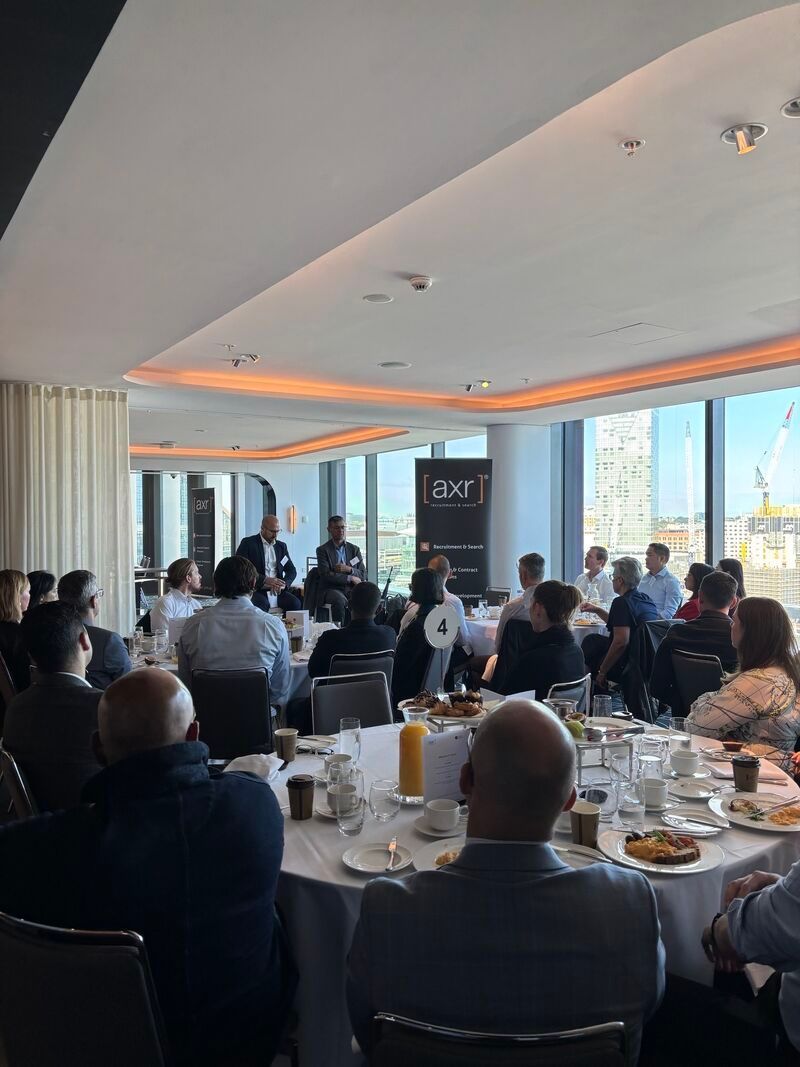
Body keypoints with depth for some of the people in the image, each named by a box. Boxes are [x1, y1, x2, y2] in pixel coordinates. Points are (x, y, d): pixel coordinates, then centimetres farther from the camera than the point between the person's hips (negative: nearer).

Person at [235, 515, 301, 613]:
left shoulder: (281, 546, 17)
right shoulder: (248, 543, 2)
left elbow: (292, 570, 15)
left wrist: (284, 584, -9)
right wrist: (265, 580, -19)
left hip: (277, 591, 4)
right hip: (256, 590, -4)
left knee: (295, 603, -24)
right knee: (261, 604, -36)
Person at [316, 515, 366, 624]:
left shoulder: (355, 549, 16)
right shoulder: (322, 550, 4)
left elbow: (363, 575, 8)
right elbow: (325, 575, -9)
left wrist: (349, 569, -12)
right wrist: (350, 578, -9)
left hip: (351, 589, 3)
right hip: (331, 589, -3)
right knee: (340, 600, -37)